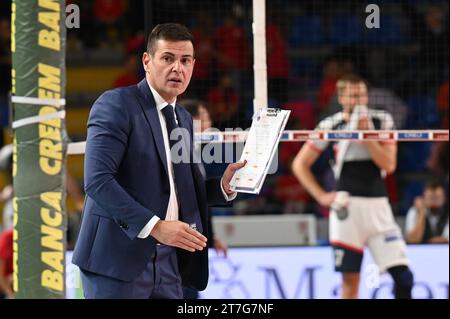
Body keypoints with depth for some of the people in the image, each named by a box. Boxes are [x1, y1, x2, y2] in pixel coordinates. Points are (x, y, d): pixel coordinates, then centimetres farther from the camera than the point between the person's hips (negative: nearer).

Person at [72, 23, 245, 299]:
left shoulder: (183, 118, 17)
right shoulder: (116, 105, -7)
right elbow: (97, 180, -17)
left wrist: (222, 186, 2)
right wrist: (155, 226, -23)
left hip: (168, 261, 7)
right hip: (118, 259, -7)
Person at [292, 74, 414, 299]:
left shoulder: (382, 121, 6)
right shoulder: (330, 126, 2)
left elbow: (389, 165, -3)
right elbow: (300, 164, 7)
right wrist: (321, 196, -2)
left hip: (378, 205, 2)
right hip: (347, 206, -2)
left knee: (402, 275, -7)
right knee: (350, 280, -2)